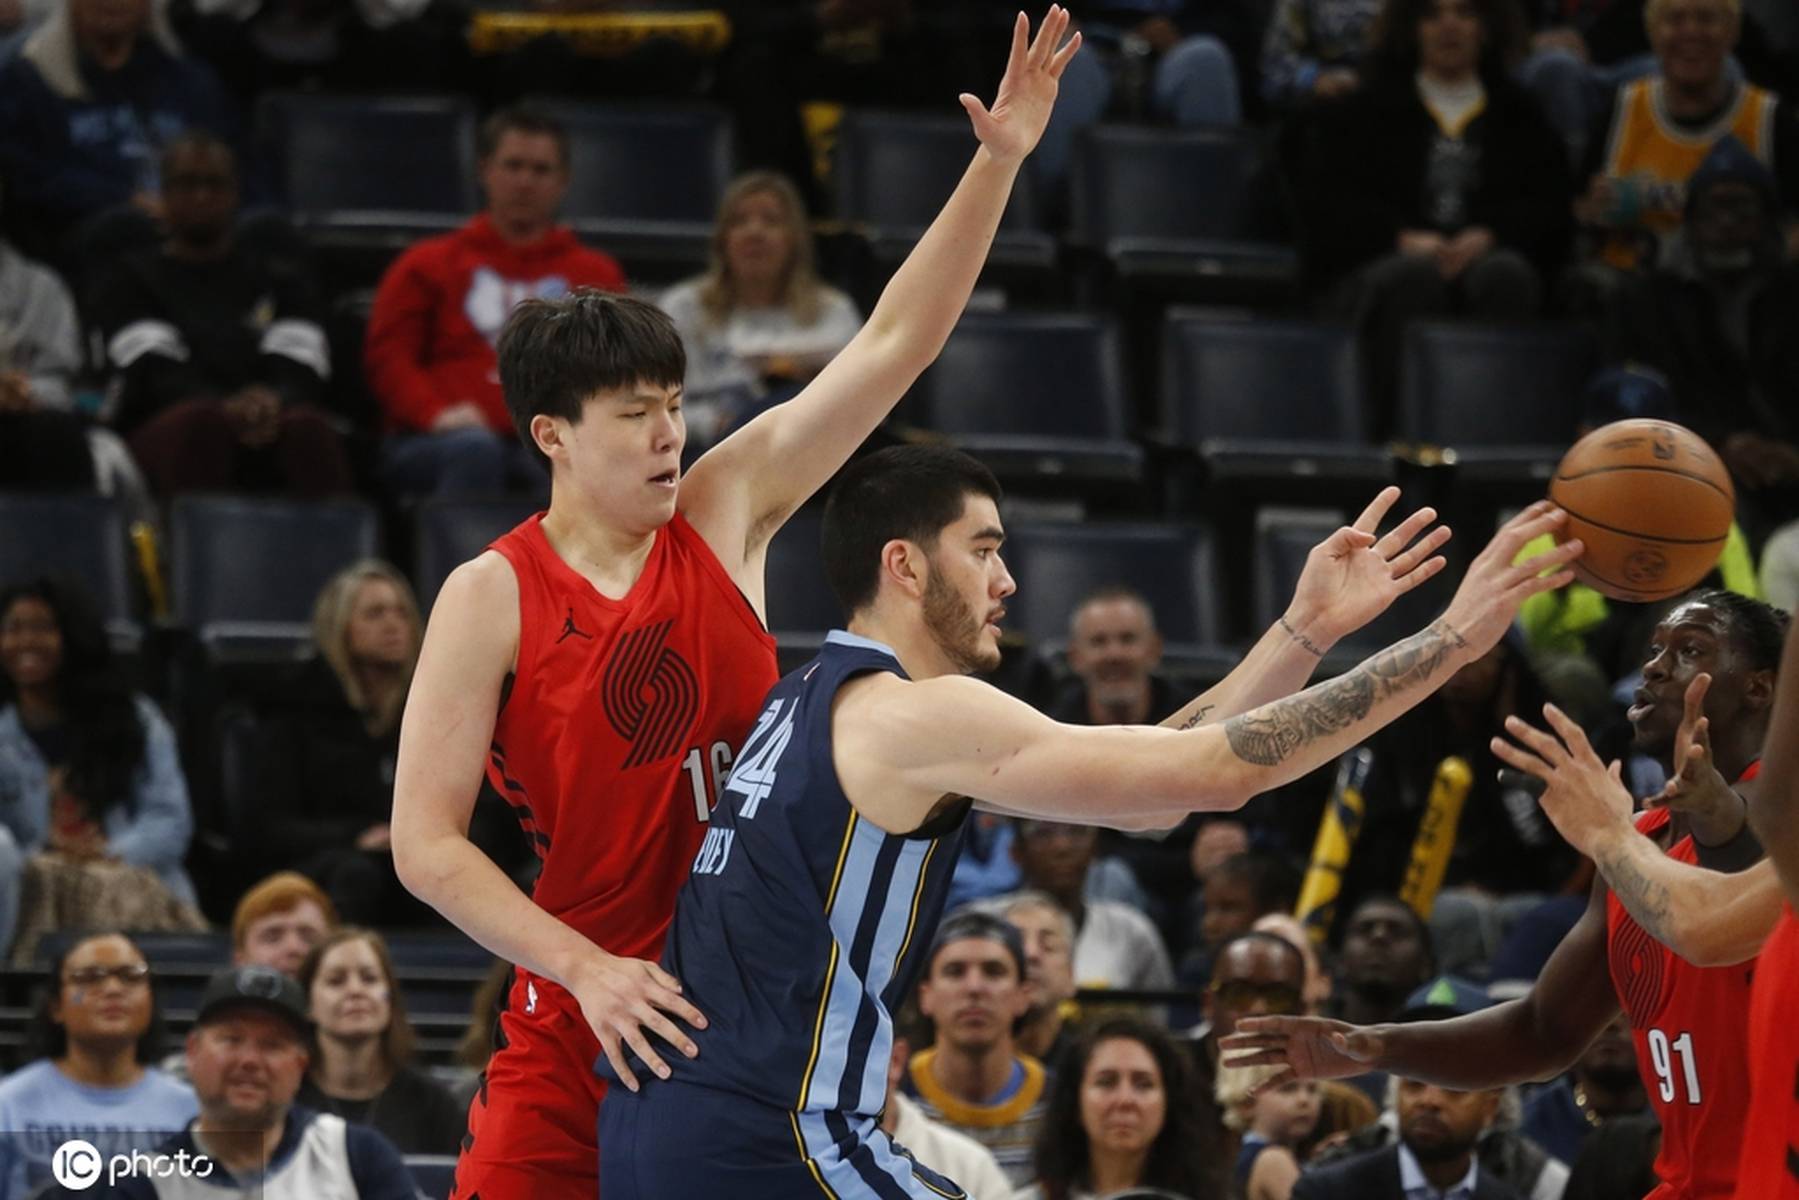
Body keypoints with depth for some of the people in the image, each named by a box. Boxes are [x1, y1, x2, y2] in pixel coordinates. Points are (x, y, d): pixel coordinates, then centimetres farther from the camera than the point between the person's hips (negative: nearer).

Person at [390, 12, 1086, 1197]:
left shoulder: (726, 510, 3)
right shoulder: (492, 598, -7)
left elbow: (897, 343, 3)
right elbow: (426, 842, -10)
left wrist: (997, 164, -5)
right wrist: (588, 969, -21)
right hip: (585, 1017, -3)